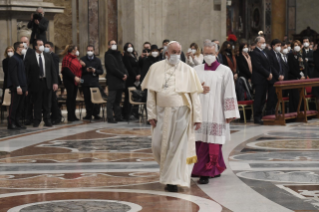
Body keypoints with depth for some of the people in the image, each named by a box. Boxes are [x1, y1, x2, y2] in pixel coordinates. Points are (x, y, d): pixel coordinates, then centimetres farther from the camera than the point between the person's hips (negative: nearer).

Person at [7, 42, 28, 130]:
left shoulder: (21, 59, 18)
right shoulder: (13, 59, -8)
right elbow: (13, 74, -15)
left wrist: (25, 88, 17)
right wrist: (18, 87, -19)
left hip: (22, 87, 8)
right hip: (16, 87, -8)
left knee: (20, 106, 8)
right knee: (14, 105, -5)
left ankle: (17, 122, 14)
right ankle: (11, 123, -2)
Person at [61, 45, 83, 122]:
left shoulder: (75, 58, 18)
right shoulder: (67, 58, -8)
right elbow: (66, 69, -17)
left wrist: (81, 64, 5)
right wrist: (74, 77, -23)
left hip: (76, 80, 8)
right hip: (69, 80, -8)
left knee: (74, 98, 8)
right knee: (70, 97, -6)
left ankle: (73, 115, 11)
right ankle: (70, 116, -4)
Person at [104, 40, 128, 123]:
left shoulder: (118, 54, 20)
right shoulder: (108, 55, -5)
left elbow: (122, 66, 19)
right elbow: (112, 68, -13)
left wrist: (125, 73, -1)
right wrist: (122, 75, -12)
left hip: (120, 81, 8)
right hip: (113, 81, -8)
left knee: (117, 100, 11)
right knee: (111, 100, -7)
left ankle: (118, 117, 15)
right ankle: (110, 118, -8)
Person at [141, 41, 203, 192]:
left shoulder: (187, 70, 0)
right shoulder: (156, 69, 3)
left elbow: (194, 95, -1)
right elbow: (151, 93, 3)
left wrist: (197, 117, -6)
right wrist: (151, 114, -4)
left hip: (181, 114, -2)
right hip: (162, 113, 2)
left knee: (177, 147, -3)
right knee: (158, 145, 1)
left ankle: (173, 180, 5)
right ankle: (168, 172, 29)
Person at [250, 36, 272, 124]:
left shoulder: (264, 53, 19)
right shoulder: (255, 53, -11)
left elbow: (267, 65, 21)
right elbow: (258, 66, -18)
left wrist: (270, 74, 3)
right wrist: (268, 74, -15)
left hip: (265, 79, 9)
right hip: (259, 79, -9)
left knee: (262, 99, 10)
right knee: (258, 99, -6)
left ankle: (260, 116, 14)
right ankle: (257, 118, -3)